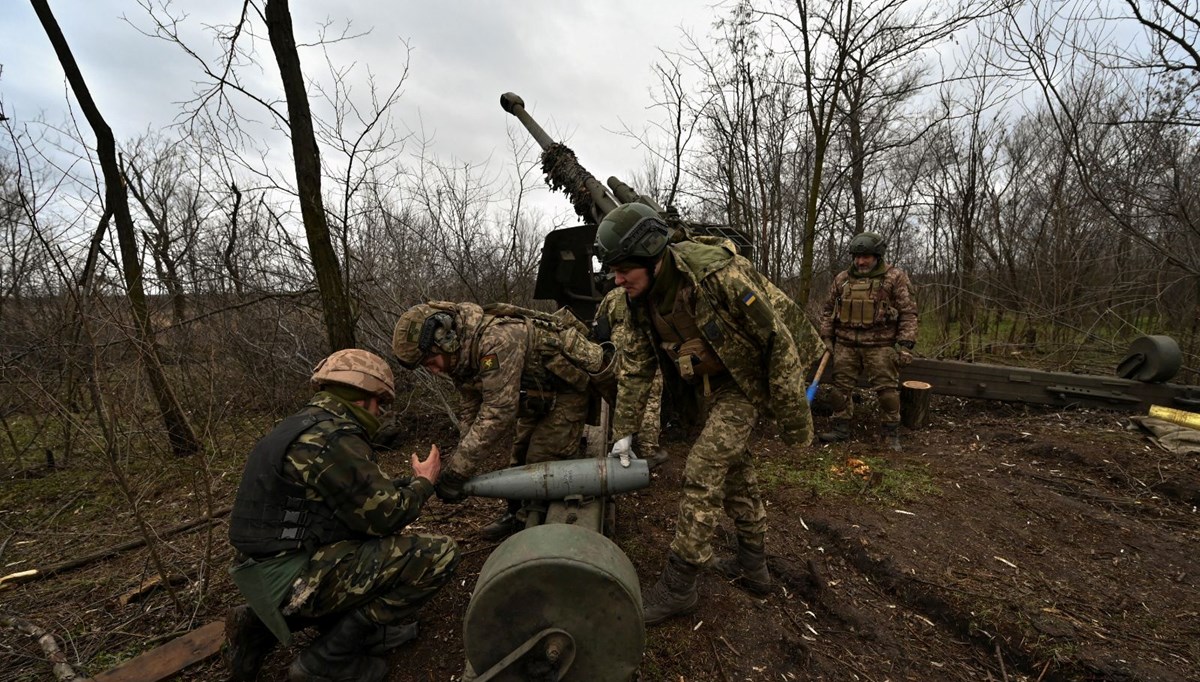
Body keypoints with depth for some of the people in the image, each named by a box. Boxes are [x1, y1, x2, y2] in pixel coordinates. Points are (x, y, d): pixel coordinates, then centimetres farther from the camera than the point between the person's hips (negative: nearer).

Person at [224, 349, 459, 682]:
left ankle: (263, 625, 17)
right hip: (292, 578, -10)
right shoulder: (333, 437, -21)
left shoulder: (307, 425, 10)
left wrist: (404, 483, 16)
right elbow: (385, 516, -17)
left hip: (273, 568, 10)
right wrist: (424, 483, -1)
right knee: (438, 554, -14)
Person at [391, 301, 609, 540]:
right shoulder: (461, 354, -8)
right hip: (540, 392, 9)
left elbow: (497, 414, -39)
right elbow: (470, 412, -1)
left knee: (542, 460, -9)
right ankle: (518, 516, 32)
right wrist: (473, 468, -10)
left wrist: (456, 473, -34)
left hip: (569, 385, -9)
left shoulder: (496, 340, -37)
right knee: (519, 454, 14)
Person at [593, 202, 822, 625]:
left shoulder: (718, 274, -33)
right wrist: (623, 430, 0)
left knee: (704, 468, -13)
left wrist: (793, 419, -19)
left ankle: (678, 585, 2)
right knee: (733, 465, 16)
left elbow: (778, 340, -25)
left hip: (749, 376, -7)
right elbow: (634, 364, -1)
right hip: (709, 380, 8)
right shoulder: (641, 298, -10)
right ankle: (753, 566, 34)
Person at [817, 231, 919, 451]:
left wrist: (905, 344, -9)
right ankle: (841, 428, 18)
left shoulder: (895, 277, 0)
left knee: (887, 388, -2)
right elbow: (828, 310, 16)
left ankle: (892, 434, 11)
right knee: (840, 386, 6)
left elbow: (908, 313, -2)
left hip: (880, 345, -3)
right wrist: (826, 338, 9)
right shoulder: (842, 279, 9)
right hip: (845, 344, 3)